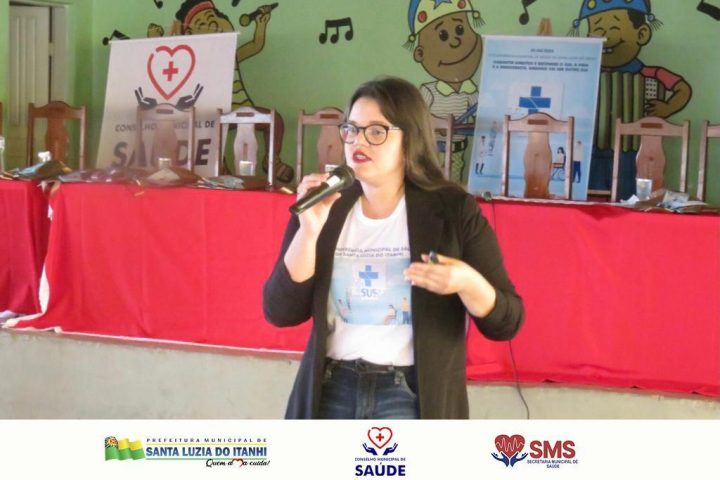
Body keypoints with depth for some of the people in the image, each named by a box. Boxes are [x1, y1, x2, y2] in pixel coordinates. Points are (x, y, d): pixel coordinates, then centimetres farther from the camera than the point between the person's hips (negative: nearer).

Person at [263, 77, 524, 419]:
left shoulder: (453, 211, -3)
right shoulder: (323, 209, 6)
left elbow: (506, 322, -3)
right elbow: (280, 312, -2)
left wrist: (467, 283, -24)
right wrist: (308, 231, -13)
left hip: (413, 397, -3)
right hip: (331, 390, 3)